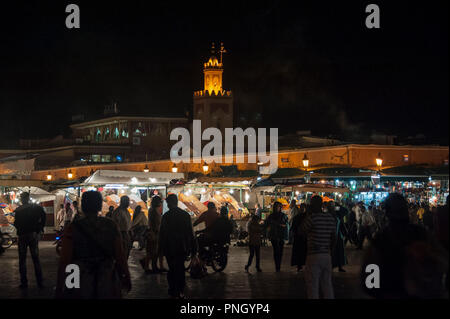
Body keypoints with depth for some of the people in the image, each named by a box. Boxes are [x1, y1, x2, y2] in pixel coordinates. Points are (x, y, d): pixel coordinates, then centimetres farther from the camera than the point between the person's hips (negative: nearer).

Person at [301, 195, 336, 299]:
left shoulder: (312, 217, -14)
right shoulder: (330, 217, 6)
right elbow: (334, 238, 12)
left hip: (314, 255, -6)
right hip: (327, 255, 6)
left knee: (312, 287, -1)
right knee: (327, 286, 13)